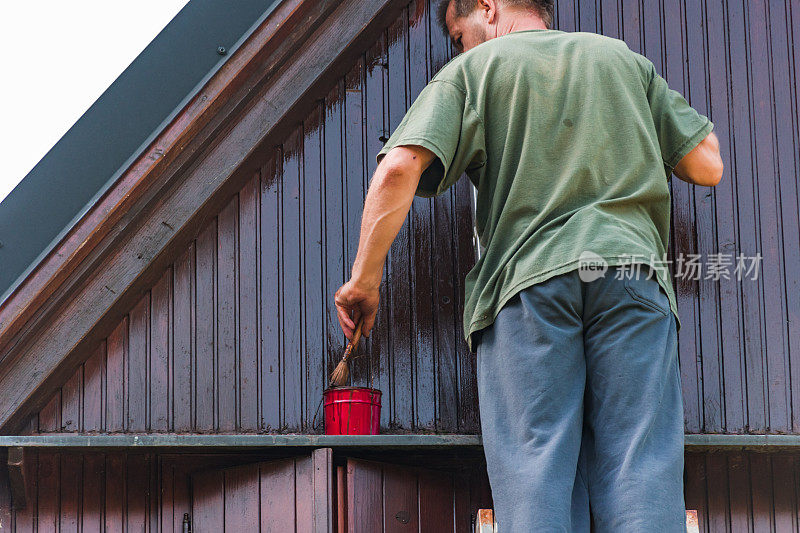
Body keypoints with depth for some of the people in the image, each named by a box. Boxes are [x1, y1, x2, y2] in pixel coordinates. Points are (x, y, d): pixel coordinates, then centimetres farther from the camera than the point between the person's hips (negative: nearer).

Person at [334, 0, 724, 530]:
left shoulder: (471, 69, 14)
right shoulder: (624, 59, 21)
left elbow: (399, 169, -2)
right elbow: (708, 167, 18)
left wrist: (365, 277, 5)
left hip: (527, 276, -2)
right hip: (632, 271, 2)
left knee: (537, 489, -5)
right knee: (641, 483, -3)